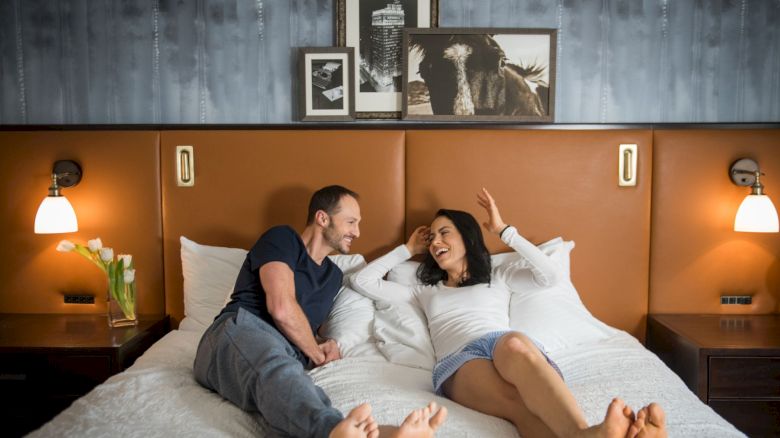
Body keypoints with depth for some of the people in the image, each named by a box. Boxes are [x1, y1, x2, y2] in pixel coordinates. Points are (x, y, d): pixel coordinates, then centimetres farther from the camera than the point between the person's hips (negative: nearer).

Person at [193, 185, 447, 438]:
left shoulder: (334, 275, 28)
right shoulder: (282, 239, 5)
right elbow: (281, 308, -10)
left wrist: (325, 345, 10)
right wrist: (318, 355, 3)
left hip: (285, 359, 5)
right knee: (275, 363, -44)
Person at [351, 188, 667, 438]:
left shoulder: (498, 277, 32)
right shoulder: (426, 291, 36)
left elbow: (551, 275, 12)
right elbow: (362, 281, 33)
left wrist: (505, 230, 17)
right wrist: (408, 250, 40)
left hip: (507, 346, 0)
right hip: (459, 362, 0)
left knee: (514, 344, -43)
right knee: (521, 405, -39)